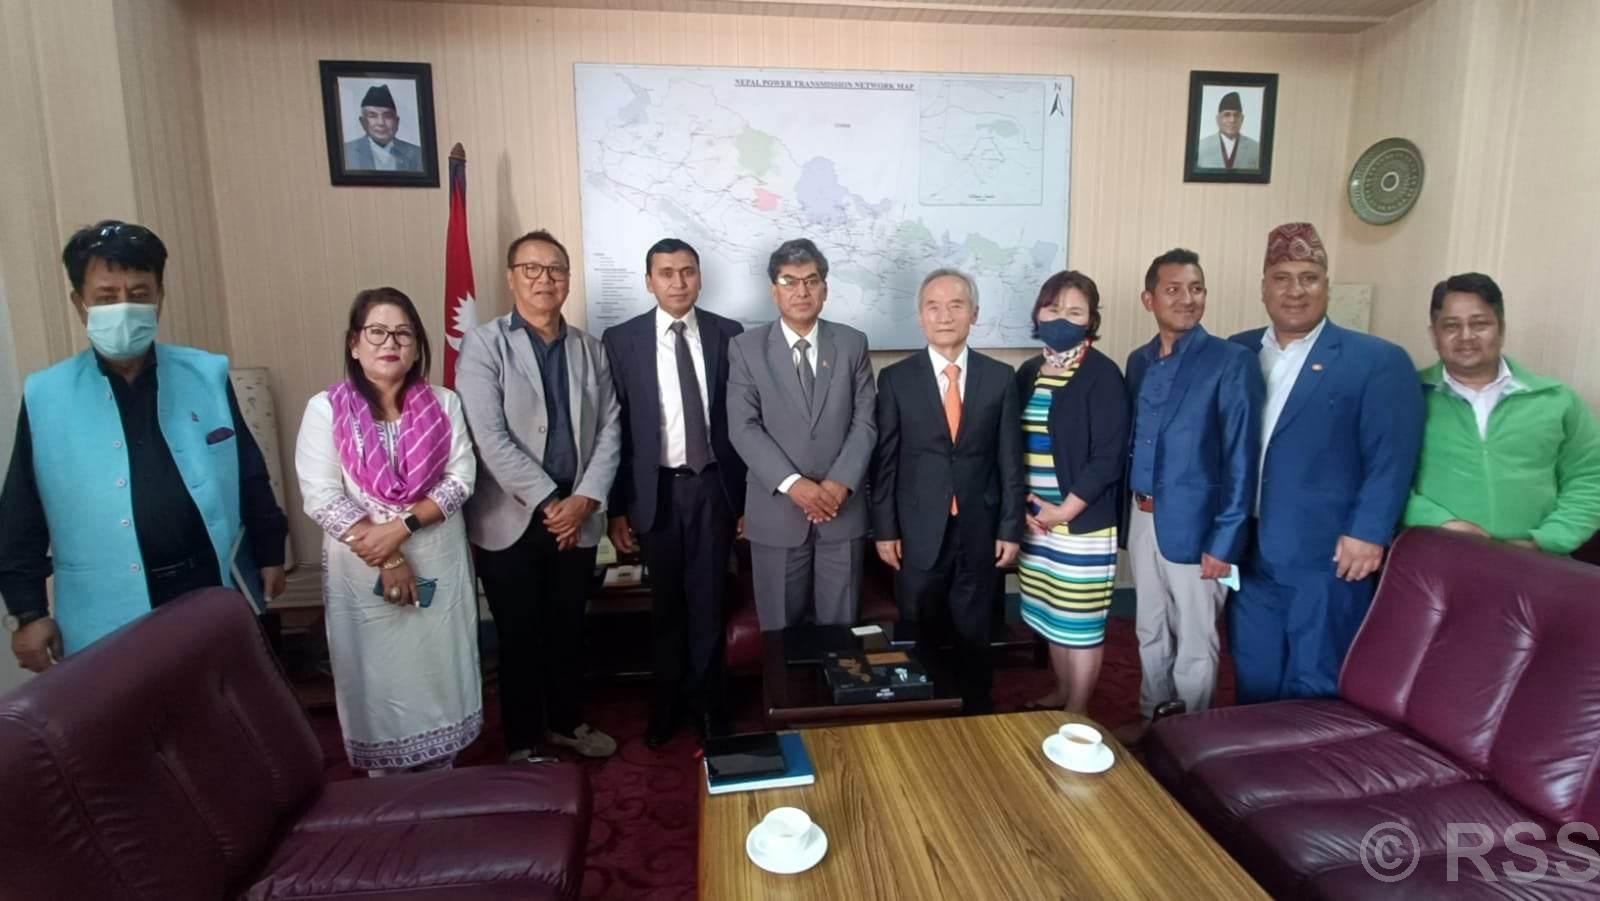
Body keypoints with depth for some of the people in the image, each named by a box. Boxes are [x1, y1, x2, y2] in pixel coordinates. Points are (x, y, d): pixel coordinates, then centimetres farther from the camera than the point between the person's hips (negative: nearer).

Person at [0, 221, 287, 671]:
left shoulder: (207, 375, 0)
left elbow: (250, 474, 6)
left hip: (219, 596, 1)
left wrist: (269, 552, 9)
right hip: (110, 620, -1)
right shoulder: (45, 396, -2)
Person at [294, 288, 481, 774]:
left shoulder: (443, 403, 0)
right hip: (362, 571, -1)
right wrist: (384, 559, -15)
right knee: (376, 678, 11)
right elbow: (321, 498, -11)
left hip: (440, 564, 2)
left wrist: (401, 527, -18)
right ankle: (384, 782, 31)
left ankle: (440, 778, 32)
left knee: (439, 673, 12)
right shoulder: (326, 409, -6)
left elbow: (461, 479, -6)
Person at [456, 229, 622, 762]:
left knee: (568, 627, 16)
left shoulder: (590, 349, 9)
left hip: (577, 515, 4)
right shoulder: (483, 345, -5)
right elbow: (490, 438, -14)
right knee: (519, 635, 8)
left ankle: (566, 721, 37)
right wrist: (548, 502, -16)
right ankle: (523, 740, 26)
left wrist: (584, 500, -9)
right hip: (510, 518, -4)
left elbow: (610, 431, 3)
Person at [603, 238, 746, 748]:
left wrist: (748, 493, 2)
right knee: (665, 603, 14)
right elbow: (613, 427, -2)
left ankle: (706, 700, 29)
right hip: (655, 489, 0)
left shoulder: (728, 335, 0)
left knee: (708, 600, 10)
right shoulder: (621, 340, -2)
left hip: (714, 486, 0)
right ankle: (667, 700, 33)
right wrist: (616, 506, -4)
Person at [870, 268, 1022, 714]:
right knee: (921, 640, 11)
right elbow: (885, 461, -1)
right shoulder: (896, 379, -2)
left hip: (979, 531, 1)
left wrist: (1010, 528, 0)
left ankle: (976, 716, 32)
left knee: (974, 638, 14)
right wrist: (885, 529, -3)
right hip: (919, 532, -1)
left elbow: (1010, 460, 2)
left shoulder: (1000, 377, 1)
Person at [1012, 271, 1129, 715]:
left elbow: (1108, 457, -13)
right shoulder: (1028, 373, 10)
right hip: (1035, 519, 6)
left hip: (1083, 522, -6)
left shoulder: (1103, 375, -9)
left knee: (1080, 621, 3)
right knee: (1052, 615, 16)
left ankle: (1076, 714, 17)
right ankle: (1060, 694, 34)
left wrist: (1064, 511, -14)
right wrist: (1022, 503, -2)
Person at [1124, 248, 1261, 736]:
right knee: (1151, 633, 18)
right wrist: (1124, 514, 9)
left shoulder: (1232, 361, -10)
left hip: (1194, 523, -5)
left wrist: (1224, 542, -15)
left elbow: (1242, 460, -13)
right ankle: (1151, 723, 35)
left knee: (1194, 643, 7)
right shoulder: (1138, 362, 8)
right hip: (1143, 518, 6)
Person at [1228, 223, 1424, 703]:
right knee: (1254, 683, 14)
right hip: (1251, 555, 4)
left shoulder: (1377, 360, -3)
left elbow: (1391, 458, -7)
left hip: (1327, 559, -4)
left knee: (1315, 693, 7)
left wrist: (1368, 533, -14)